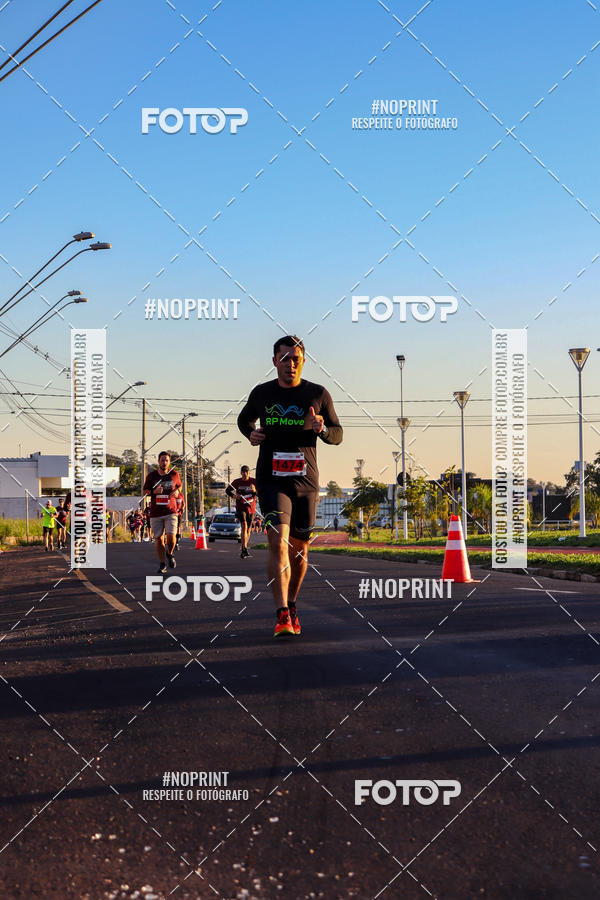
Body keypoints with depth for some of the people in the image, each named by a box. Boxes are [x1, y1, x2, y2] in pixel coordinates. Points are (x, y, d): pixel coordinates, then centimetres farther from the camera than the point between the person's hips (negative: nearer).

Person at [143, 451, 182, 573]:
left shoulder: (174, 474, 3)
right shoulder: (151, 475, 2)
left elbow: (179, 485, 22)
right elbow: (145, 492, 10)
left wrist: (177, 491, -1)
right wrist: (154, 491, -11)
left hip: (170, 511, -1)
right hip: (155, 512, 1)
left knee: (171, 536, -15)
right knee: (158, 538, 2)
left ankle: (170, 554, 16)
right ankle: (162, 564, 14)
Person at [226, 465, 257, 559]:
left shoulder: (254, 482, 0)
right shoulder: (237, 482, 0)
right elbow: (227, 490, 12)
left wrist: (254, 491, -24)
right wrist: (233, 495, -7)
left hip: (251, 508, 2)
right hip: (240, 507, -2)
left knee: (248, 530, 10)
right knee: (244, 526, -22)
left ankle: (243, 551, 25)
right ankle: (244, 549, -29)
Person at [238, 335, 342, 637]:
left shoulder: (318, 394, 3)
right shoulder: (261, 393, 5)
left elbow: (337, 434, 9)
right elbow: (244, 419, 25)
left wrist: (322, 430, -13)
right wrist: (250, 433, 2)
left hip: (305, 481, 1)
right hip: (271, 479, -1)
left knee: (299, 549, 10)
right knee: (278, 541, -18)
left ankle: (291, 604, 33)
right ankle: (283, 616, -22)